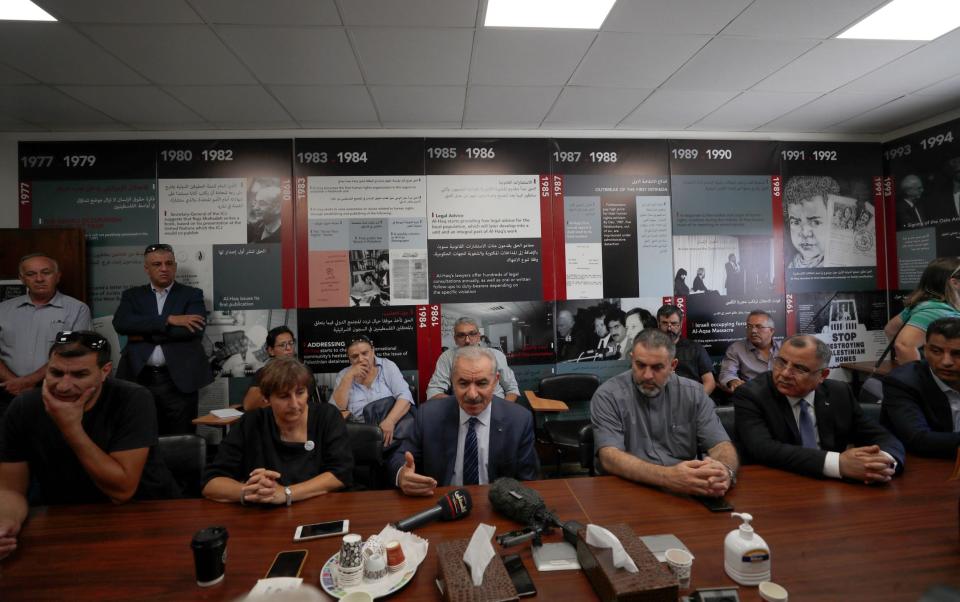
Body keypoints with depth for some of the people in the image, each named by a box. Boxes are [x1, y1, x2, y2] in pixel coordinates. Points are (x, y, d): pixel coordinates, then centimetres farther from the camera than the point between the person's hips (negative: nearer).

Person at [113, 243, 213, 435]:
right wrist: (169, 319, -15)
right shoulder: (132, 295, 13)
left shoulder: (192, 294, 6)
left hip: (179, 380, -2)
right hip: (140, 379, 2)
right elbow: (121, 323, -7)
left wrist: (144, 334, -8)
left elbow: (195, 330, -10)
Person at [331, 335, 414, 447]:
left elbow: (404, 396, -9)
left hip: (392, 426, 0)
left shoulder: (387, 366, 5)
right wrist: (349, 376, -10)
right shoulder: (344, 375, 10)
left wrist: (390, 421, -27)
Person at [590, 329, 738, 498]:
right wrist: (667, 476, -35)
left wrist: (726, 471, -27)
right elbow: (610, 458, -20)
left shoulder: (693, 393, 3)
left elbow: (721, 445, -2)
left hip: (687, 490, 3)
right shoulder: (608, 396, -9)